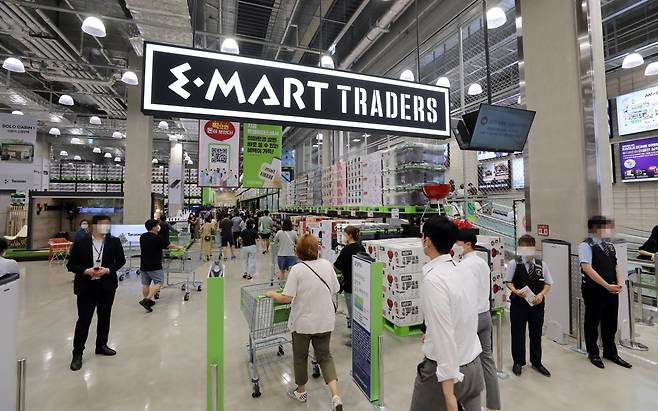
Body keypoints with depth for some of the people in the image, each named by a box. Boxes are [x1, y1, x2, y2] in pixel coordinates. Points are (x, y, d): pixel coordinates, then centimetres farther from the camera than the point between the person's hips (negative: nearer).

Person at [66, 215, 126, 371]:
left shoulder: (114, 242, -3)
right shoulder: (80, 243, -7)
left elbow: (121, 260, 3)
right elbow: (71, 264, -2)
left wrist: (108, 270, -14)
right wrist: (85, 271, -19)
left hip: (107, 286, 3)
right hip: (86, 286, -2)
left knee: (104, 317, 15)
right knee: (83, 320, 2)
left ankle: (101, 345, 33)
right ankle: (77, 353, 17)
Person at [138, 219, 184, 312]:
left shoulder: (142, 237, 5)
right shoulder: (157, 237, -17)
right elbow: (169, 245, -8)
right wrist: (179, 247, 8)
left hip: (143, 265, 8)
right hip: (154, 266, -8)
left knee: (146, 284, 14)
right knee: (159, 283, -1)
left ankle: (147, 301, 24)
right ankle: (146, 300, -12)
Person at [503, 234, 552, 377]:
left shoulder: (542, 264, 0)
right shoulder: (514, 263, -7)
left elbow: (548, 283, 5)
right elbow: (508, 281, -3)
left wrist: (541, 294, -11)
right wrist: (515, 291, -21)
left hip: (537, 303, 2)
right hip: (518, 303, -2)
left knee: (536, 334, 16)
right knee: (518, 333, 8)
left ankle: (536, 362, 36)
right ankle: (518, 362, 26)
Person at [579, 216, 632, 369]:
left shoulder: (609, 245, 10)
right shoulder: (586, 246, -14)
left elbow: (616, 265, 11)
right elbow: (588, 269, -20)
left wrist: (619, 283, -5)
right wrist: (607, 286, -21)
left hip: (611, 290, 7)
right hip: (593, 291, -7)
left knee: (611, 322, 18)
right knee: (593, 322, 8)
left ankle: (610, 352, 35)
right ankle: (593, 353, 24)